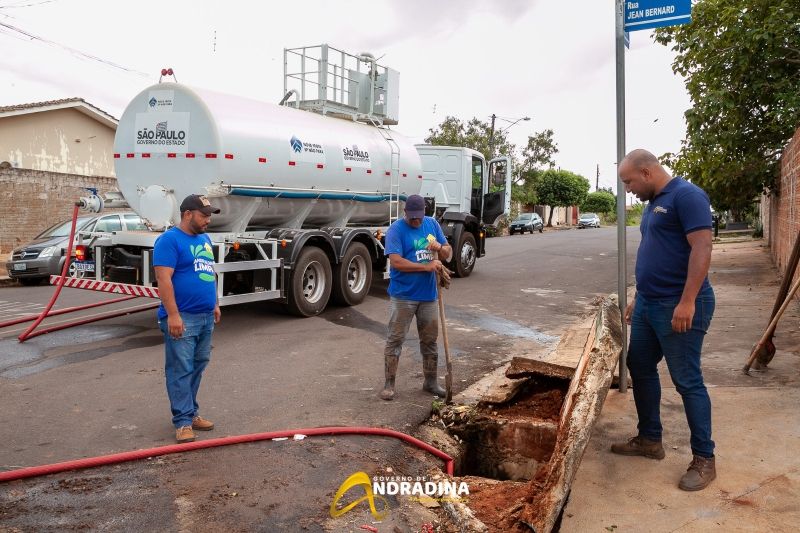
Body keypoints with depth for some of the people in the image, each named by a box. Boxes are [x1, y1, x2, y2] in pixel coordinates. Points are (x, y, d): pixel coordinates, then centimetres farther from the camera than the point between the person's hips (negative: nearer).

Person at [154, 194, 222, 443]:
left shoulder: (204, 238, 15)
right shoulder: (169, 240, -11)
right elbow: (163, 279, -18)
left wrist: (215, 304, 20)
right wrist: (173, 314, -22)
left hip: (206, 316, 8)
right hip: (182, 318, -8)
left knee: (198, 367, 13)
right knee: (181, 370, -3)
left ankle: (191, 412, 24)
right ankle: (183, 421, 2)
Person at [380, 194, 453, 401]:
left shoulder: (432, 224, 7)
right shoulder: (396, 229, -11)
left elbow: (448, 253, 11)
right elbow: (396, 262, -21)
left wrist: (440, 247, -13)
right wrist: (427, 267, -24)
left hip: (428, 294, 5)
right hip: (403, 296, -5)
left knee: (430, 340, 14)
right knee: (395, 339, 2)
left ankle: (430, 382, 28)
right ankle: (389, 383, 13)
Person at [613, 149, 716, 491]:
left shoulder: (686, 195, -14)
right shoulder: (653, 203, 15)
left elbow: (702, 248, -21)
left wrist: (687, 302, -25)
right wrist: (638, 297, 21)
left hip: (679, 307, -10)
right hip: (648, 304, 10)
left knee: (687, 381, -2)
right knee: (640, 369, 15)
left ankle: (704, 459, 11)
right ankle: (650, 440, 30)